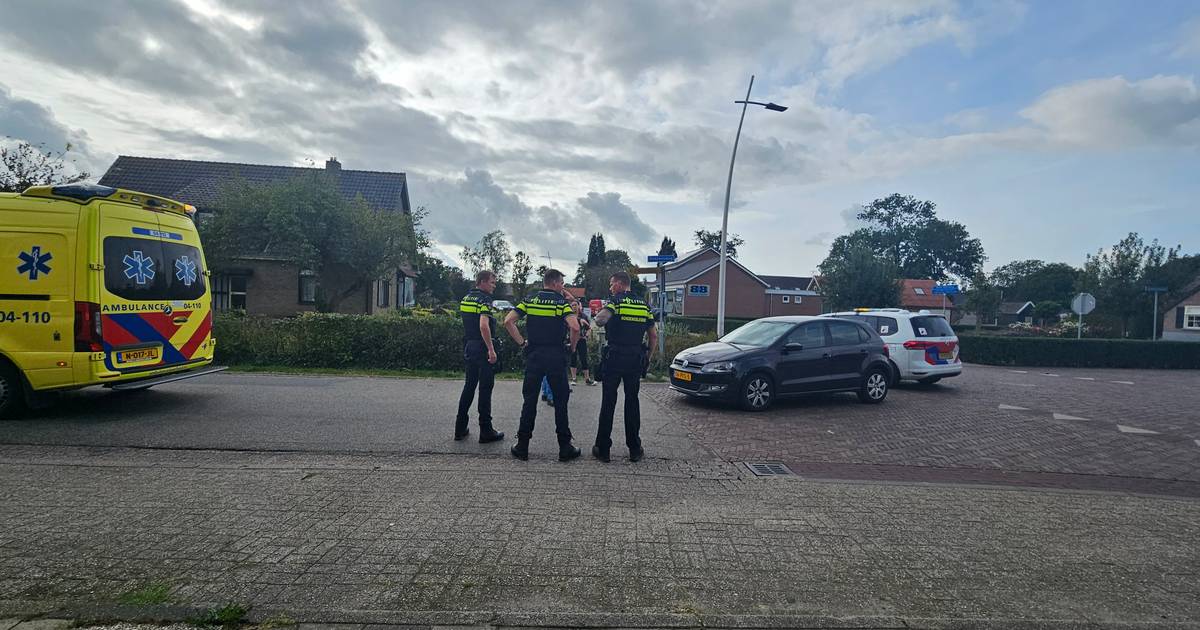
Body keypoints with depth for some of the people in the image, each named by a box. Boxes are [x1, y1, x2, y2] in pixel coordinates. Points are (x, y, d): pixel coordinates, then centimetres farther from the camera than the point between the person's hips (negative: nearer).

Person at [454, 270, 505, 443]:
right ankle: (486, 431, 4)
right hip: (482, 348, -8)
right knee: (485, 388, -1)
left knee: (469, 385, 15)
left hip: (468, 346, 8)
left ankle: (460, 428, 19)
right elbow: (483, 326, -26)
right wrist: (491, 350, -24)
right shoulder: (484, 300, -15)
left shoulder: (465, 298, 12)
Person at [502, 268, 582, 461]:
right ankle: (565, 448, 9)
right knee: (560, 402, 5)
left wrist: (521, 343, 3)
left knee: (529, 401, 9)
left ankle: (522, 447, 12)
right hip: (556, 356, -3)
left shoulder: (529, 300, 6)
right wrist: (572, 345, -3)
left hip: (533, 355, 3)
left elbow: (508, 321, -3)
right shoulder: (562, 302, -5)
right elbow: (575, 327, -20)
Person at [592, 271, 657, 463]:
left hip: (614, 358, -4)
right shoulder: (644, 305, 9)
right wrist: (648, 358, 18)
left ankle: (603, 449, 9)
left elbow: (600, 321, -24)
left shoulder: (615, 301, -7)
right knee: (632, 402, 11)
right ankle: (635, 450, 15)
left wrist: (598, 313, -2)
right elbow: (654, 335, 9)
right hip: (635, 360, 4)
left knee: (608, 403, 3)